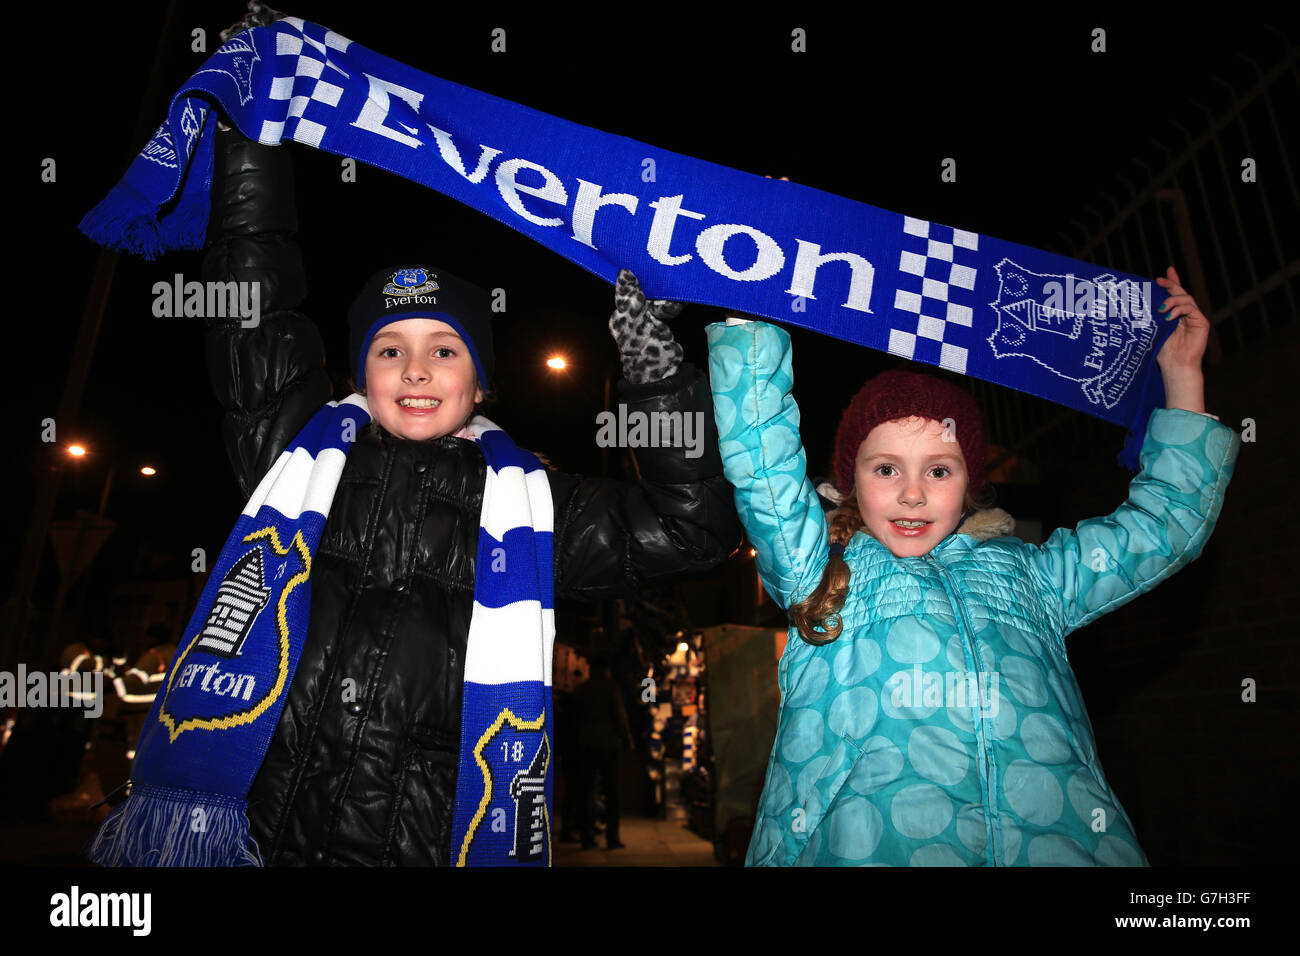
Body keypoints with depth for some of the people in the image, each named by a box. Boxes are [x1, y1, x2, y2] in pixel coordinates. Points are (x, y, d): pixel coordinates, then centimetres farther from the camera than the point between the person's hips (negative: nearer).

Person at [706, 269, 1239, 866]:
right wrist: (750, 316, 7)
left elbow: (1169, 523, 33)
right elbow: (760, 451, 9)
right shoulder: (823, 568, 17)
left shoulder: (1025, 574, 25)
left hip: (1065, 842, 4)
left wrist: (1182, 375, 34)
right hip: (869, 844, -3)